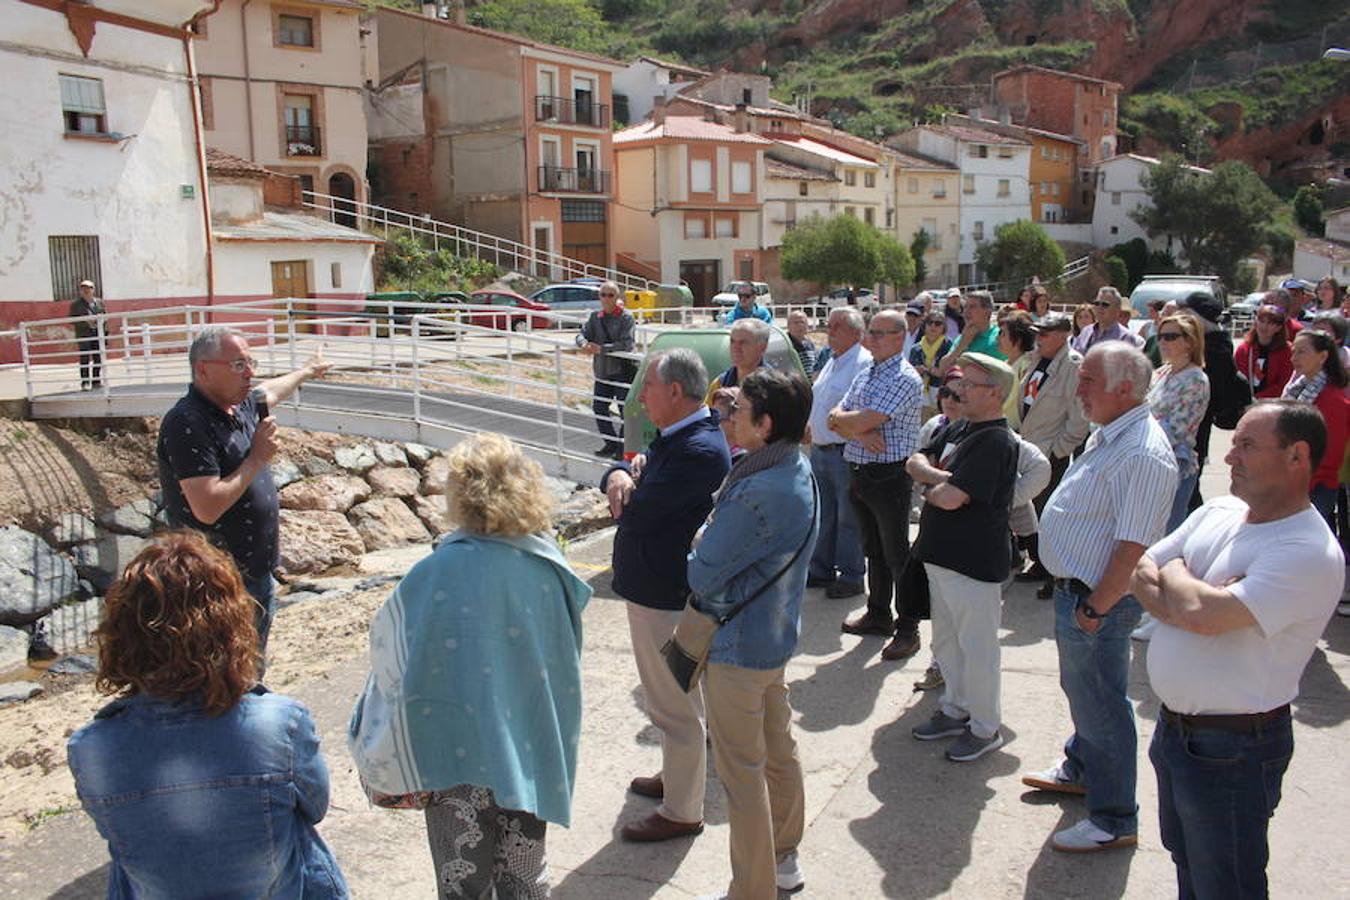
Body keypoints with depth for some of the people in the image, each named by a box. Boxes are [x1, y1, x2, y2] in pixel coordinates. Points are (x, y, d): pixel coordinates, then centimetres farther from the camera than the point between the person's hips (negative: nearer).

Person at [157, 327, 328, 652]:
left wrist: (307, 371, 46)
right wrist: (257, 458, -21)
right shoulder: (187, 424, -23)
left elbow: (268, 392, 31)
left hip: (257, 574, 9)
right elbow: (208, 509, -30)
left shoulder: (240, 405, 4)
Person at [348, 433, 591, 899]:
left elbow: (393, 651, -13)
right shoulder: (547, 564, -8)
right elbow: (566, 654, 3)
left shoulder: (439, 573, -21)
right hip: (530, 748, 4)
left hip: (460, 753, -4)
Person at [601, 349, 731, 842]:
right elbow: (626, 469, 10)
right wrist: (619, 476, -13)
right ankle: (676, 775, 44)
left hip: (667, 597, -10)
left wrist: (629, 490, -5)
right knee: (671, 698, 25)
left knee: (674, 706, 4)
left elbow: (637, 514, -27)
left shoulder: (700, 450, -25)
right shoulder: (674, 438, 8)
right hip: (655, 587, 10)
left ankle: (682, 811, 19)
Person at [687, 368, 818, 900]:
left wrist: (694, 552, -3)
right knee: (779, 751, 23)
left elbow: (702, 574, -23)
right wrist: (708, 539, -7)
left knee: (742, 773, 6)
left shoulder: (756, 495, -31)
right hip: (778, 635, 10)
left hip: (736, 647, -9)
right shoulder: (799, 471, 0)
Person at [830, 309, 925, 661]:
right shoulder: (865, 374, 13)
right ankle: (878, 615, 30)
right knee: (873, 549, 17)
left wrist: (840, 418, -3)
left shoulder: (906, 379, -13)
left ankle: (907, 628, 10)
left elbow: (865, 419, -22)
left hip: (889, 476, -8)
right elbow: (835, 419, 6)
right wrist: (860, 433, -13)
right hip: (858, 473, 8)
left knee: (896, 553, 0)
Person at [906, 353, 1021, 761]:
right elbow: (915, 462, 8)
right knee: (946, 642, 20)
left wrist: (930, 484, -6)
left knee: (977, 648, 4)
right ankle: (956, 710, 36)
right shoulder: (961, 428, 10)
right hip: (942, 555, 9)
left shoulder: (996, 441, -20)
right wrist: (940, 477, -12)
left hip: (974, 562, -9)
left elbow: (951, 497, -26)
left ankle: (985, 729, 18)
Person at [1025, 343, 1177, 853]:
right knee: (1081, 691, 26)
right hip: (1074, 589, 10)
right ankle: (1081, 769, 47)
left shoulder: (1143, 455, -26)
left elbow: (1133, 547, -28)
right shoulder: (1108, 435, 7)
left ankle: (1115, 821, 19)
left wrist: (1094, 608, -22)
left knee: (1101, 706, 3)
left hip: (1098, 601, -10)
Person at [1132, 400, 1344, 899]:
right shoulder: (1218, 512, 3)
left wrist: (1172, 573, -11)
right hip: (1173, 727, 8)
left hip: (1232, 750, -7)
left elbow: (1204, 614, -32)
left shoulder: (1310, 553, -24)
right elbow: (1141, 573, 3)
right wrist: (1188, 600, -17)